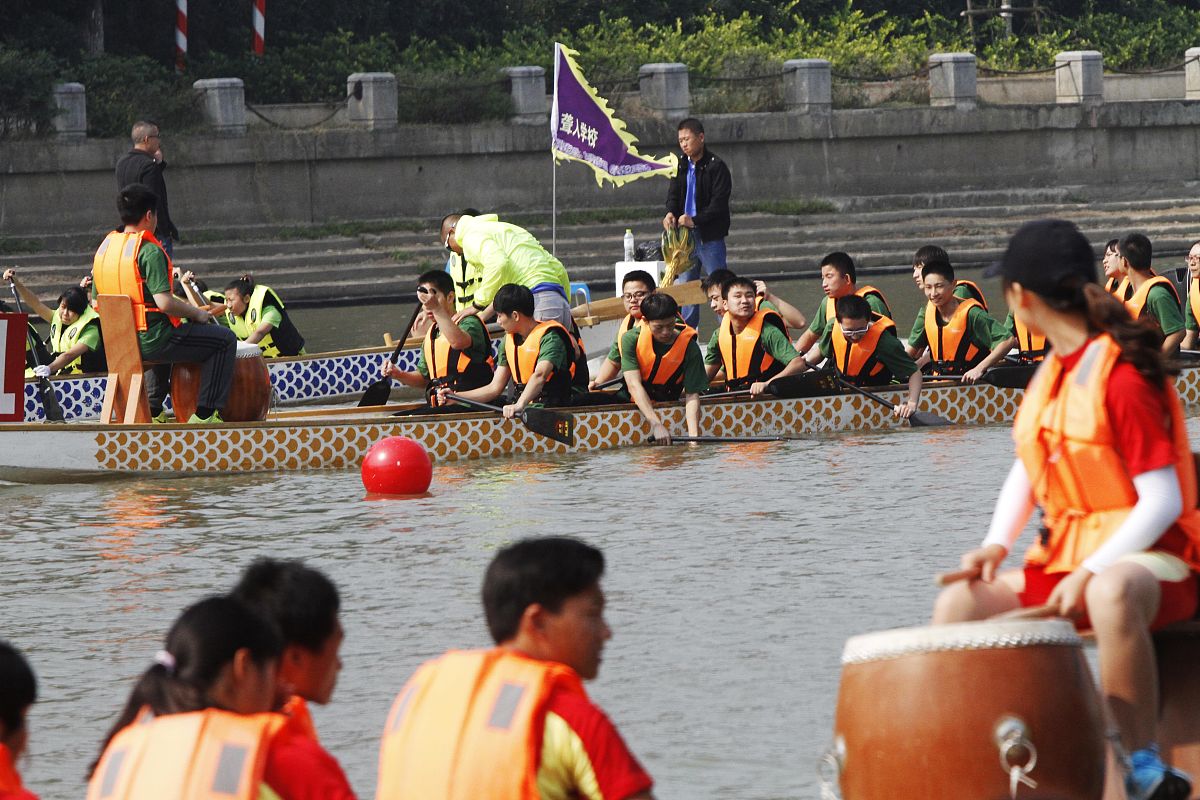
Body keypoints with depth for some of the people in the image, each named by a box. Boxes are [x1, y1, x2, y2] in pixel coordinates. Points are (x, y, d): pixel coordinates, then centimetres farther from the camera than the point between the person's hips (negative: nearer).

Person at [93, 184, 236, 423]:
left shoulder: (104, 248, 6)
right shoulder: (149, 251, -18)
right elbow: (164, 302, -25)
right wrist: (197, 313, -8)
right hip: (151, 342, -8)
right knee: (226, 340, 4)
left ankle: (153, 409, 33)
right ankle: (205, 413, 0)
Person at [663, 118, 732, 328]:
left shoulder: (716, 166, -9)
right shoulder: (681, 166, 11)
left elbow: (719, 203, -15)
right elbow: (673, 194, 8)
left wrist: (695, 220, -25)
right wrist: (670, 213, -14)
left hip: (710, 237, -7)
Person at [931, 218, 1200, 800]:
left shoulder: (1122, 375, -17)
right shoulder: (1050, 374, 11)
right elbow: (1025, 471, 18)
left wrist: (1090, 572, -26)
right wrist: (997, 545, -1)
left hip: (1147, 556, -9)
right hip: (1065, 558, 9)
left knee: (1111, 594, -42)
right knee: (958, 605, -3)